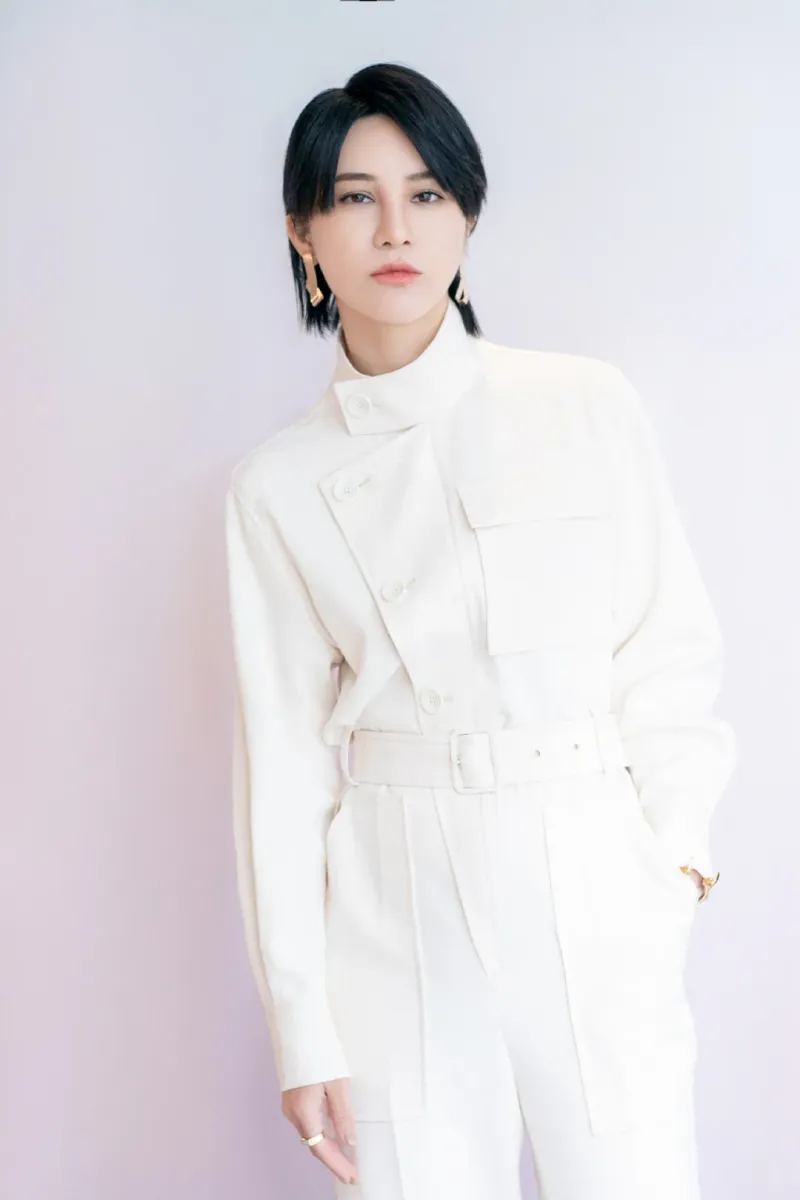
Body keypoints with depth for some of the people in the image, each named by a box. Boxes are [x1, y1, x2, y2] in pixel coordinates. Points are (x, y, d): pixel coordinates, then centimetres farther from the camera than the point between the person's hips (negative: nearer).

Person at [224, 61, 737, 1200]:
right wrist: (302, 1028, 0)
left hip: (594, 888, 0)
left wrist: (672, 850, -2)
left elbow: (669, 653, 5)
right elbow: (284, 752, 1)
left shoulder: (591, 407, 0)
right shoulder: (279, 486, 1)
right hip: (398, 905, 0)